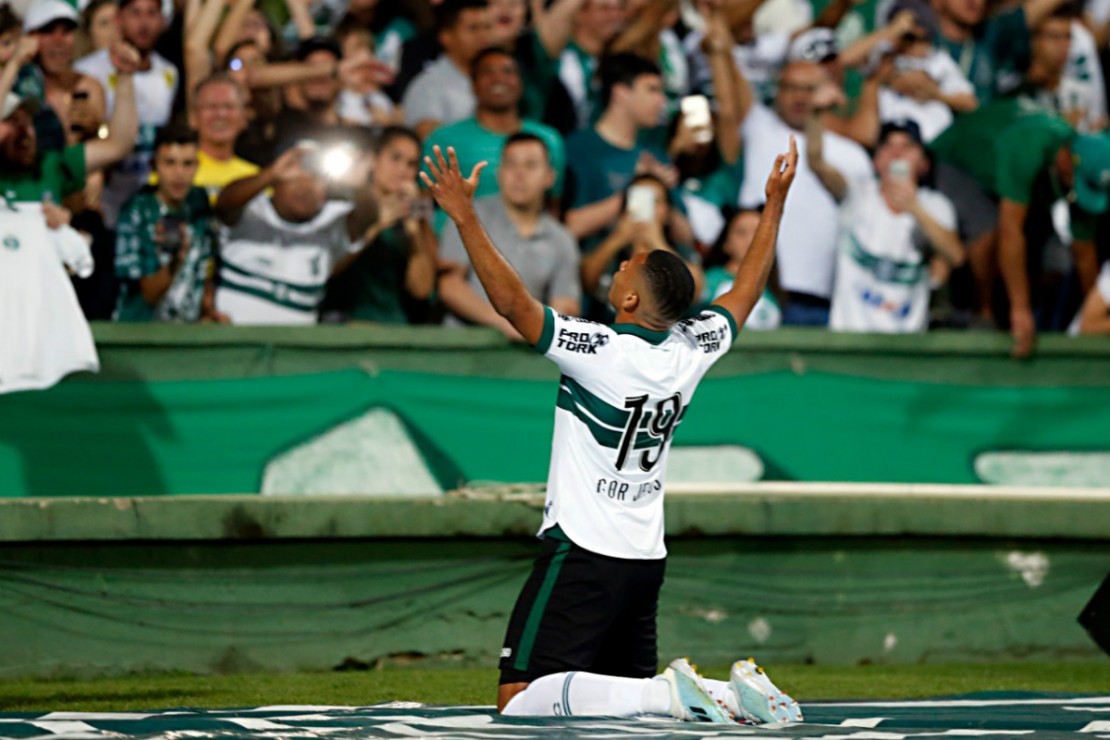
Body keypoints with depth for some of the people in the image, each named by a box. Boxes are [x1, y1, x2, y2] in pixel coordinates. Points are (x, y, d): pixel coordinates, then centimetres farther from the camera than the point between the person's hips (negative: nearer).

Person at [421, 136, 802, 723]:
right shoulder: (690, 351, 1)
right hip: (647, 560, 7)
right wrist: (775, 204, 27)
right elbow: (745, 292, 18)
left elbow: (510, 300, -21)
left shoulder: (600, 352, -18)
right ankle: (731, 693, -4)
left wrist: (464, 216, -20)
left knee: (519, 702, -10)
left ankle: (670, 695, -22)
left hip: (583, 552, -7)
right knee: (629, 685, 20)